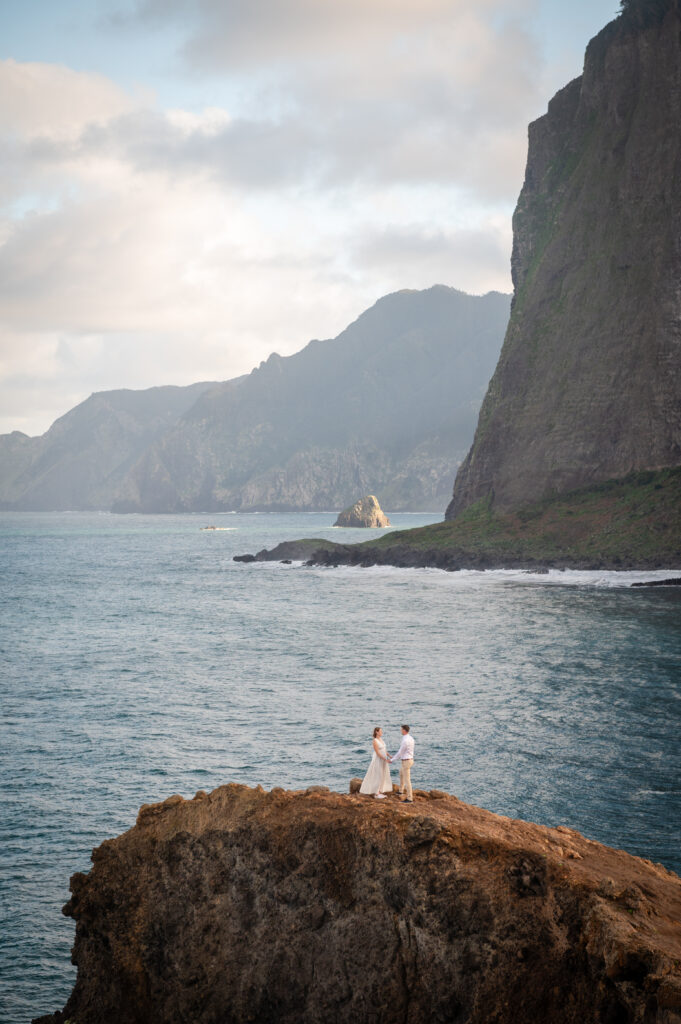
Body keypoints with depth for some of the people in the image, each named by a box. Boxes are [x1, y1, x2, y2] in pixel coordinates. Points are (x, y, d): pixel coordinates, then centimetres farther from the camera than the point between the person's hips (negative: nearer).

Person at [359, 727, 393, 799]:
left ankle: (380, 792, 17)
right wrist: (386, 759, -23)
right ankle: (376, 794, 2)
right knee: (378, 777, -4)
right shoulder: (375, 741, -18)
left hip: (383, 760, 9)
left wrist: (390, 756, 7)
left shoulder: (380, 739, 9)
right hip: (378, 760, -9)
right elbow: (378, 753, -21)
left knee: (382, 776, 10)